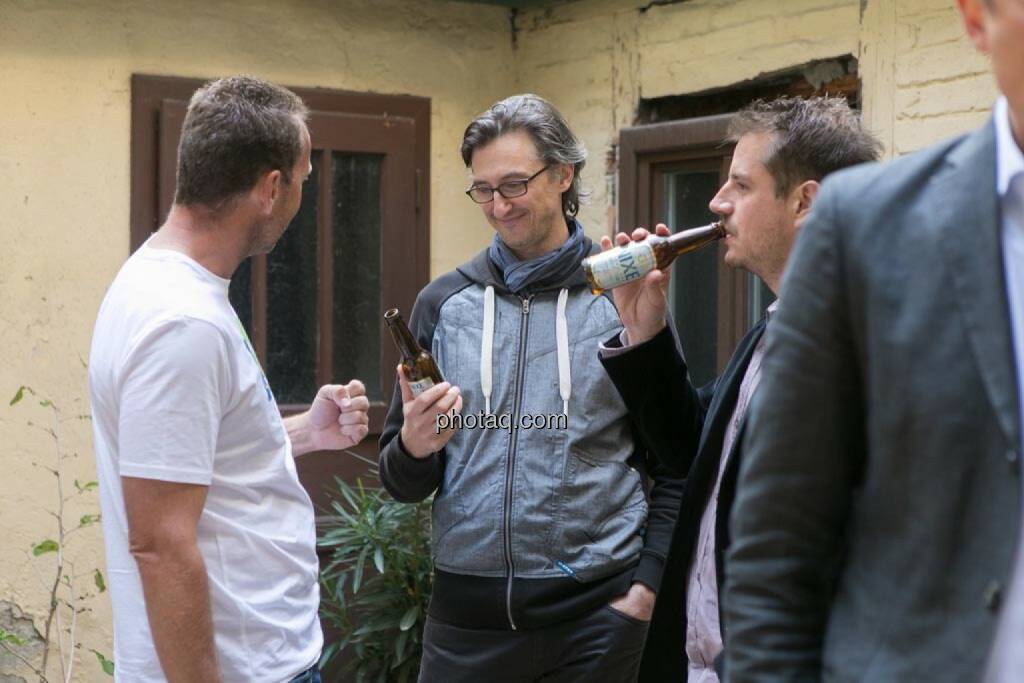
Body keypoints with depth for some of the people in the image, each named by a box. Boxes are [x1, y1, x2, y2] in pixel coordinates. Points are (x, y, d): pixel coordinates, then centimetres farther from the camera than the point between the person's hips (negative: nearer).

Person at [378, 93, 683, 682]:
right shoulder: (443, 303, 6)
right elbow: (406, 484, 9)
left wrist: (647, 585, -6)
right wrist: (413, 446, -11)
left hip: (595, 612, -2)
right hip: (468, 608, 2)